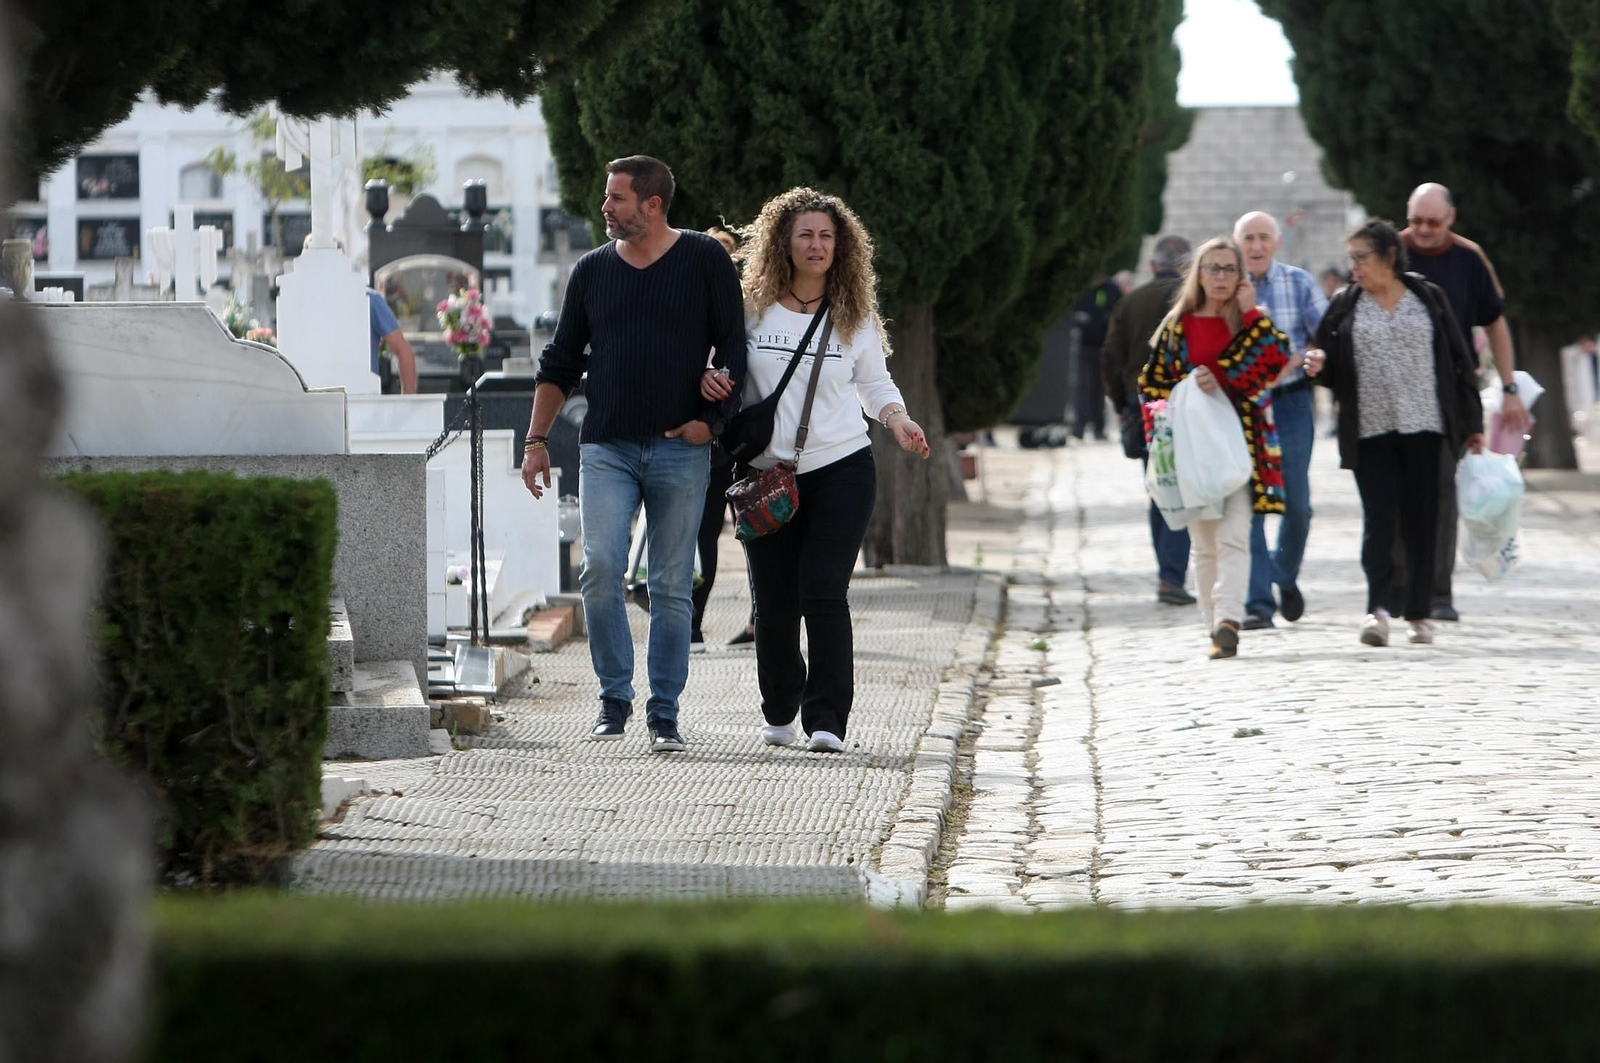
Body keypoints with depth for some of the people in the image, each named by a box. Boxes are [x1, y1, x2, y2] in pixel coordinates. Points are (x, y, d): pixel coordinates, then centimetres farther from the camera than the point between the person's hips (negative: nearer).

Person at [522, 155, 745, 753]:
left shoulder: (705, 261, 3)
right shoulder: (593, 270, 10)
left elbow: (733, 347, 5)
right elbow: (560, 361, 15)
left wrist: (712, 418, -7)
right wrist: (537, 440, 9)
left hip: (680, 450, -2)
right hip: (607, 449, 2)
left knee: (671, 587, 1)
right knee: (600, 568, -16)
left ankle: (664, 714, 8)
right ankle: (614, 697, -4)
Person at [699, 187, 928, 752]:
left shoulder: (854, 316, 5)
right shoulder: (751, 308, 2)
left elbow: (875, 383, 15)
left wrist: (898, 421, -4)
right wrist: (707, 379, -9)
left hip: (841, 470, -1)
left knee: (824, 592, -13)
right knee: (774, 599, 3)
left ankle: (827, 720, -9)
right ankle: (780, 711, 25)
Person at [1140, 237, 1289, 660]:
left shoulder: (1250, 322, 6)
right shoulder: (1178, 325, 10)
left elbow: (1277, 357, -12)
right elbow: (1150, 381, 8)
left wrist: (1251, 312, -10)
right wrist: (1188, 385, -10)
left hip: (1241, 442, -2)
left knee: (1233, 537, -15)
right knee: (1204, 543, 6)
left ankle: (1227, 622, -26)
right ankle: (1214, 625, 14)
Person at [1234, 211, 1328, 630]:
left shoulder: (1300, 283, 3)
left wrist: (1293, 361, -18)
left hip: (1290, 402, 1)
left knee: (1296, 502, 4)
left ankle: (1285, 575, 32)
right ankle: (1258, 603, -5)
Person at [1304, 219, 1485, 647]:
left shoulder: (1428, 298, 6)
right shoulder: (1344, 306, 7)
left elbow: (1458, 360, 9)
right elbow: (1329, 367, 11)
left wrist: (1471, 423, 8)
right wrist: (1317, 366, -13)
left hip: (1424, 429, 0)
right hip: (1370, 431, 0)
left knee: (1421, 522, 3)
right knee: (1379, 519, -12)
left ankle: (1419, 614, 11)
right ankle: (1377, 608, -20)